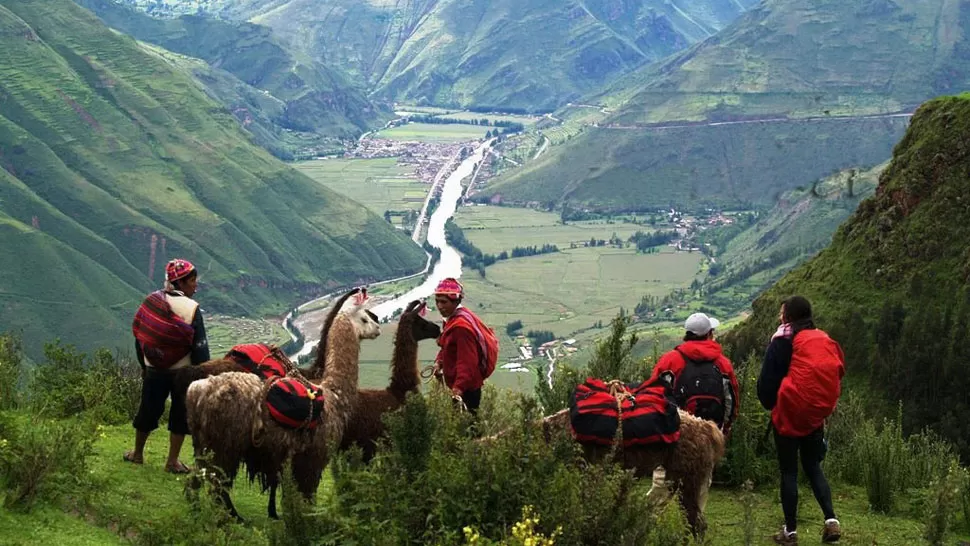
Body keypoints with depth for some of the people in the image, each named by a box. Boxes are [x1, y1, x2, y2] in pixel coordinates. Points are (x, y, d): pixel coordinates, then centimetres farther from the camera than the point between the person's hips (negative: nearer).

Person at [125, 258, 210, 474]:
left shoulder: (151, 302, -1)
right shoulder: (191, 309, -16)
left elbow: (139, 336, 7)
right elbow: (199, 345, -15)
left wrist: (143, 365, 18)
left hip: (154, 369, 4)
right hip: (183, 371, -4)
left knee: (148, 410, 18)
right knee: (180, 414, 9)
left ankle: (137, 453, 32)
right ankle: (173, 461, 12)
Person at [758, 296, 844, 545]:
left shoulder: (783, 341, -9)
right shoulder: (825, 342, 7)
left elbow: (767, 379, -8)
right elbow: (836, 375, 12)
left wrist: (770, 404, 10)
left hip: (789, 414, -5)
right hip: (816, 415, 5)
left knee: (789, 471, 4)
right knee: (813, 467, 15)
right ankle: (831, 519, -2)